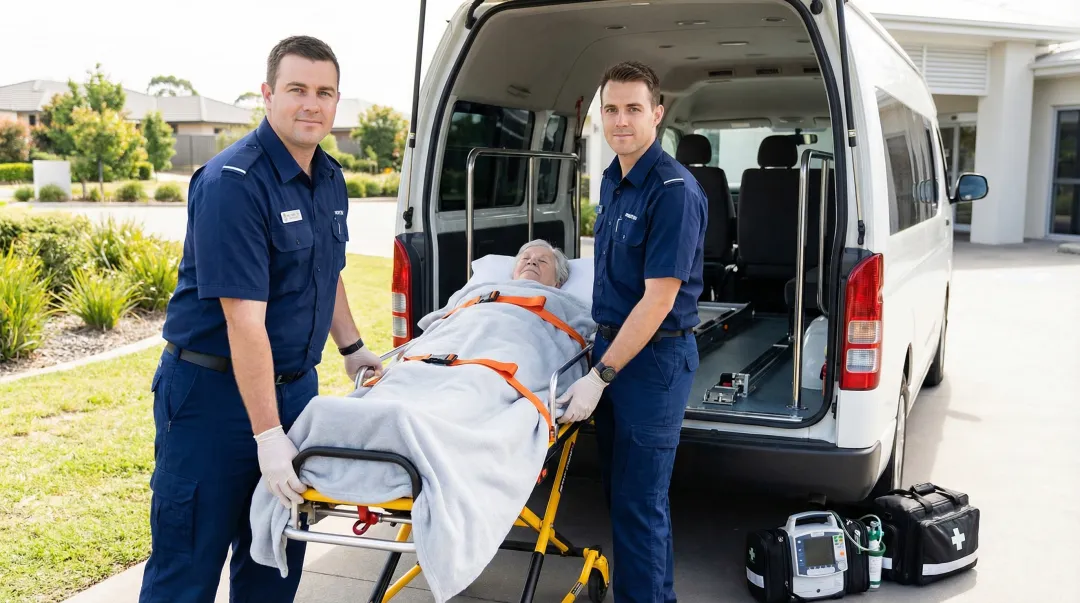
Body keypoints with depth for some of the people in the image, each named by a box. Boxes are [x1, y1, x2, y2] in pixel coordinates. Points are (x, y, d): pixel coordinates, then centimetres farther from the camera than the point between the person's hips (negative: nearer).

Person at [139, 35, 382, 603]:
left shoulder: (330, 179, 6)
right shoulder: (232, 183, -20)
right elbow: (244, 318, -25)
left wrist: (352, 349, 20)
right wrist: (267, 434, -27)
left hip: (295, 382, 8)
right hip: (214, 390, -7)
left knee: (278, 554, 17)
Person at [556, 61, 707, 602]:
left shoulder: (674, 190, -19)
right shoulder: (611, 179, 8)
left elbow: (658, 299, -22)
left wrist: (599, 377, -21)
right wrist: (601, 361, 16)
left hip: (654, 356, -8)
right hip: (610, 343, 8)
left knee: (638, 502, 0)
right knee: (618, 491, 18)